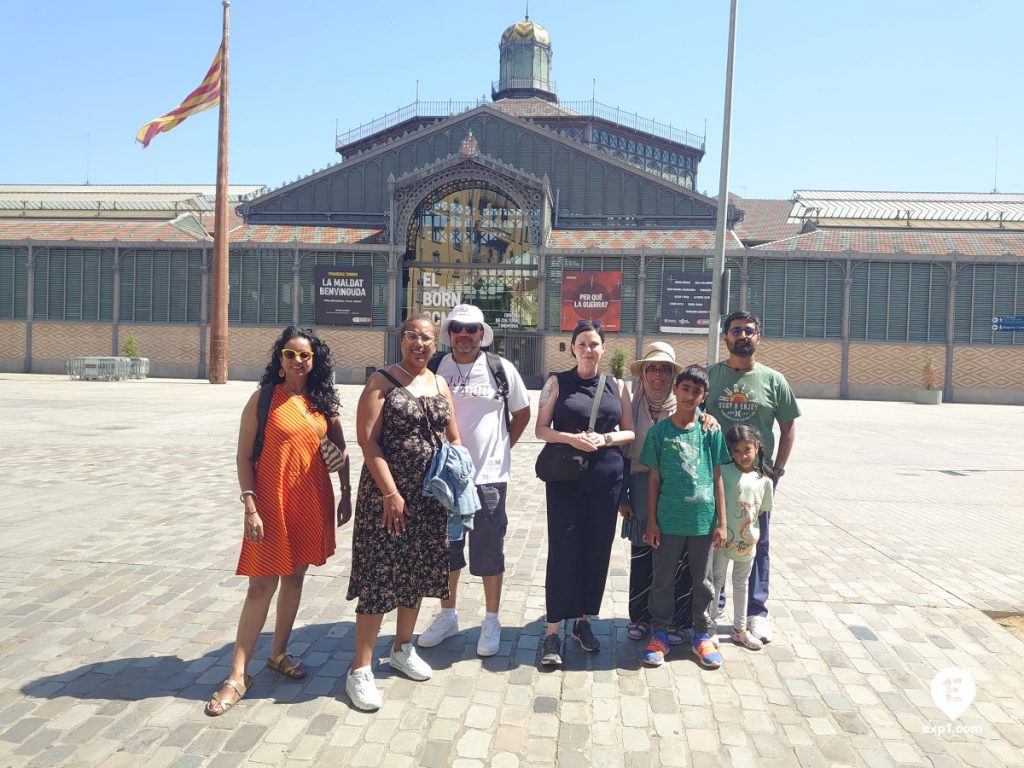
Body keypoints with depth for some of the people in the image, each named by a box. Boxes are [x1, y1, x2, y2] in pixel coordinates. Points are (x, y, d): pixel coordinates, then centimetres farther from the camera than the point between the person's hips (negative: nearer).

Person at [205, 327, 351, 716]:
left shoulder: (323, 400, 5)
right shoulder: (264, 398, -6)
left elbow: (340, 449, 13)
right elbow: (243, 456, -7)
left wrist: (346, 494, 10)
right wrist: (250, 507, -12)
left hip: (313, 502, 4)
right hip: (272, 501, -4)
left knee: (295, 577, 14)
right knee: (262, 585, -2)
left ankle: (279, 653, 32)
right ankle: (238, 675, 10)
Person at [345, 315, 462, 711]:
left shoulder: (440, 384, 11)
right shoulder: (382, 381, -7)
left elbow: (453, 439, 16)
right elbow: (367, 440, -14)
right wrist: (390, 493, -19)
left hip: (429, 496, 6)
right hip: (388, 492, -6)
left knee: (417, 571, 15)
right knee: (379, 574, -3)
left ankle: (403, 648, 33)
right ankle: (360, 668, 9)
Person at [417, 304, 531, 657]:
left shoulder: (501, 369, -3)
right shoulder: (436, 369, 1)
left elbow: (522, 412, 8)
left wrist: (503, 447, 2)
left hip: (489, 476, -2)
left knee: (489, 552, 6)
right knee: (445, 549, 15)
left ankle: (491, 621, 23)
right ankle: (447, 616, 32)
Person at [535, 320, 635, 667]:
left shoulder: (617, 386, 9)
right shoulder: (558, 383, 3)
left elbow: (630, 432, 10)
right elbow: (541, 429, 1)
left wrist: (604, 438, -10)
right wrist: (571, 438, -17)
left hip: (606, 478, 3)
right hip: (565, 478, -2)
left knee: (597, 551, 8)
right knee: (563, 550, -4)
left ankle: (583, 621, 25)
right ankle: (553, 632, 5)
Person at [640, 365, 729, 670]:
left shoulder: (710, 431, 0)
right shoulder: (659, 431, -3)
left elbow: (717, 478, 3)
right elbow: (654, 479, 0)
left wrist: (721, 522, 1)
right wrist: (651, 522, -2)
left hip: (703, 520, 1)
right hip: (669, 520, -1)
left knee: (702, 581, 14)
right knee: (663, 579, 10)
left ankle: (702, 636, 30)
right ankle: (660, 635, 26)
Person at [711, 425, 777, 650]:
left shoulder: (764, 479, -2)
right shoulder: (724, 472, -14)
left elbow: (762, 510, 8)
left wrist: (748, 525, 1)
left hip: (747, 540, 4)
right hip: (723, 538, -4)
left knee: (741, 583, 18)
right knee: (717, 580, 7)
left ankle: (740, 630, 32)